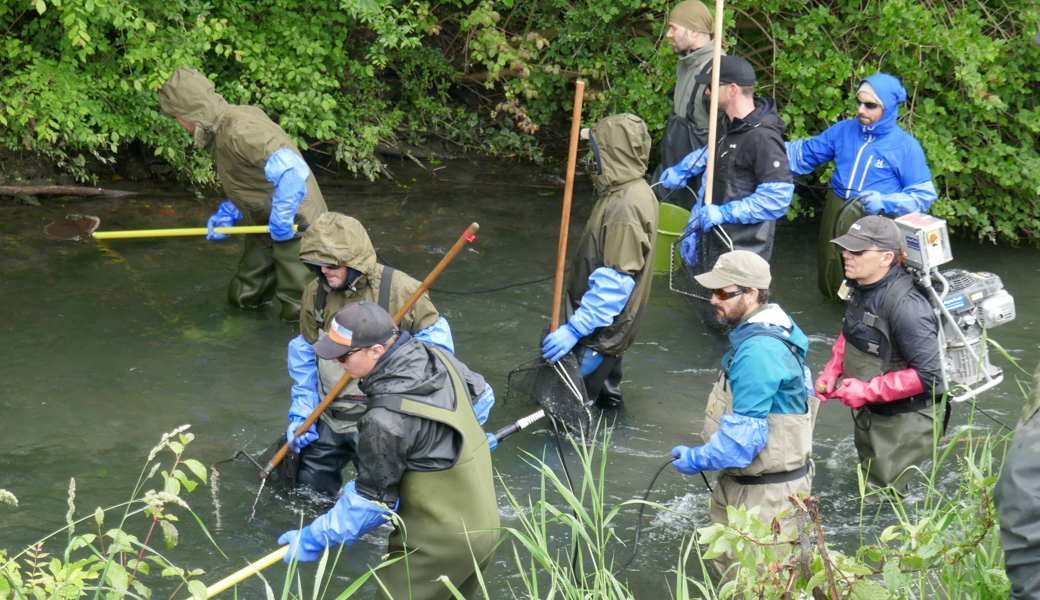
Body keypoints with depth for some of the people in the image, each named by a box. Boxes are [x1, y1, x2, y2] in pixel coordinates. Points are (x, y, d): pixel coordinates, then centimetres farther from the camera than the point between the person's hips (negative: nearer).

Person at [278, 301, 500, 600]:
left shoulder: (387, 419, -28)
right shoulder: (438, 357, -4)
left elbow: (372, 500, -18)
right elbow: (479, 392, 18)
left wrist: (313, 539, -6)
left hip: (437, 548, -9)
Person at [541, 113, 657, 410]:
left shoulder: (627, 207, -29)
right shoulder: (632, 191, 4)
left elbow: (615, 282, -32)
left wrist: (575, 328, -31)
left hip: (601, 324, -10)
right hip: (607, 317, 10)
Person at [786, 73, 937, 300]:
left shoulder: (905, 146, -7)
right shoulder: (843, 130, 5)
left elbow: (923, 196, -7)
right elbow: (802, 155, 11)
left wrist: (884, 202, -21)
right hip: (836, 219, 4)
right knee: (831, 286, 16)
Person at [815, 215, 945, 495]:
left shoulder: (905, 307, -32)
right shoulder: (860, 287, -4)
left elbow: (928, 375, -31)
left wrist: (866, 391, -26)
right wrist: (830, 374, 1)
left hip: (904, 419, -9)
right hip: (868, 413, 9)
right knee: (864, 485, 25)